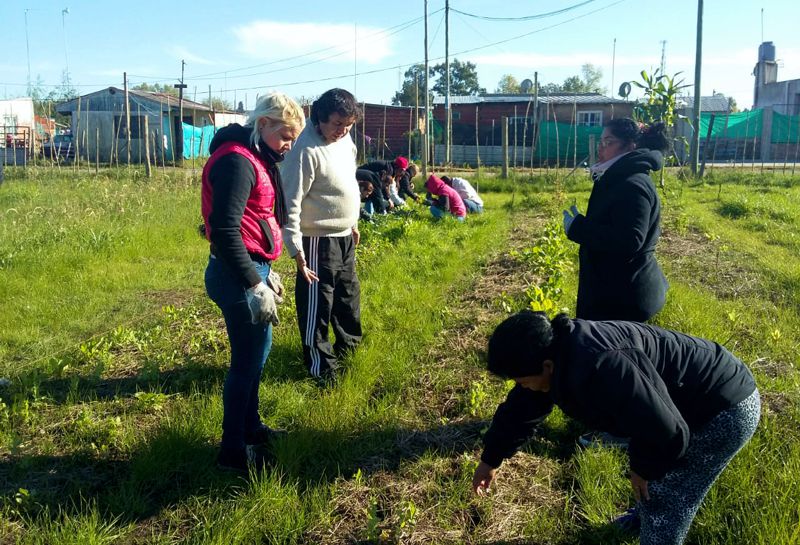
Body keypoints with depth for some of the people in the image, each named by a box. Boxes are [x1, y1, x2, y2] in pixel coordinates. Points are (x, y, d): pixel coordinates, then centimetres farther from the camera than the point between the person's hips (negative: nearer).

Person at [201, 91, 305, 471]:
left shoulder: (255, 157, 14)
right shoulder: (237, 160, -18)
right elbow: (224, 230, -25)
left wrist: (266, 270, 21)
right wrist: (254, 285, -25)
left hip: (251, 268, 10)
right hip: (237, 275, -10)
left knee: (259, 348, 20)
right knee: (247, 358, 0)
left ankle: (249, 426, 37)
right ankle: (232, 450, 14)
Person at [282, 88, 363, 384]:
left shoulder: (345, 141, 4)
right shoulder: (306, 149, -22)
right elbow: (291, 202, -22)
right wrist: (296, 249, -25)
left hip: (344, 238, 9)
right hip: (319, 241, -9)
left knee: (349, 296, 24)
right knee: (317, 305, 2)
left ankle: (348, 346, 45)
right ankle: (321, 368, 16)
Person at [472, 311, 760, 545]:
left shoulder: (600, 369, -37)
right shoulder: (559, 350, -5)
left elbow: (667, 432, -32)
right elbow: (522, 406, 9)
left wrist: (644, 468, -11)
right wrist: (491, 459, 21)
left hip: (725, 412, -9)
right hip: (694, 400, 9)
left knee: (663, 506, -1)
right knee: (645, 458, 28)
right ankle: (647, 518, 55)